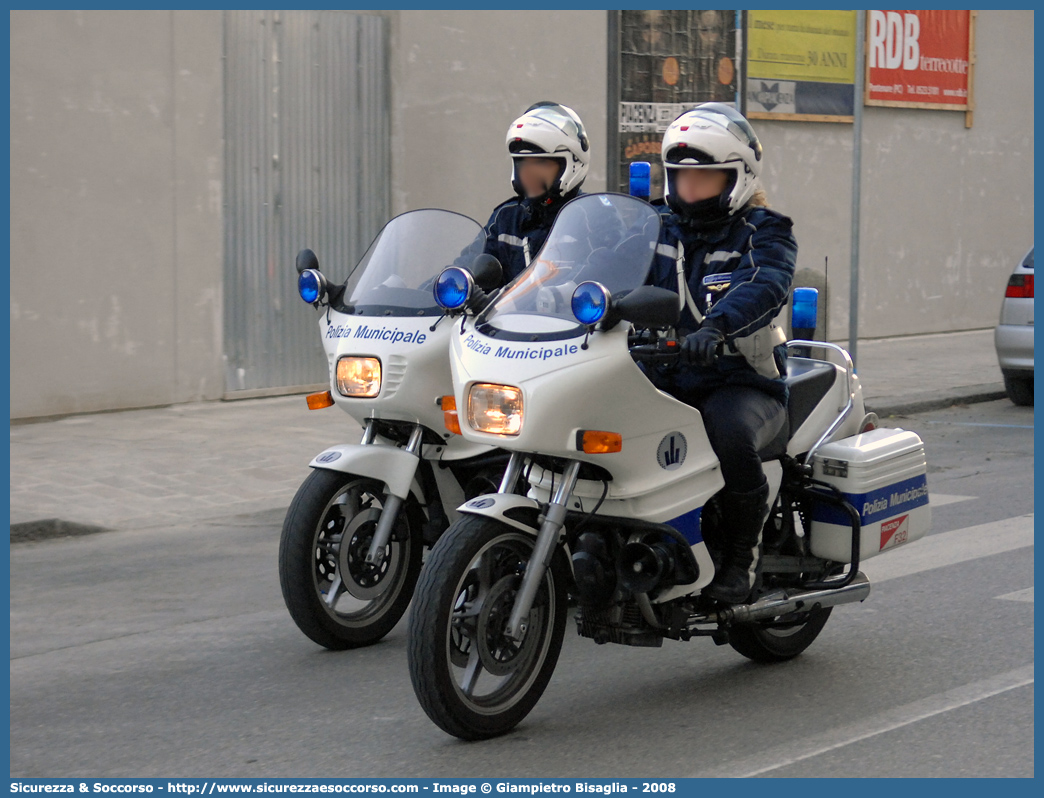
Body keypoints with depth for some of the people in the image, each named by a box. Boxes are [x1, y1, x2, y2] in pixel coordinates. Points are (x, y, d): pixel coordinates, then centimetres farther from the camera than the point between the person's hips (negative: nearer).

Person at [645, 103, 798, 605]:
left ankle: (742, 553, -16)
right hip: (666, 379, 5)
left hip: (743, 381, -4)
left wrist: (716, 325, -43)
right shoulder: (660, 228, 16)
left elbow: (765, 286, -22)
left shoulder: (764, 232, -1)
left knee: (728, 432, -38)